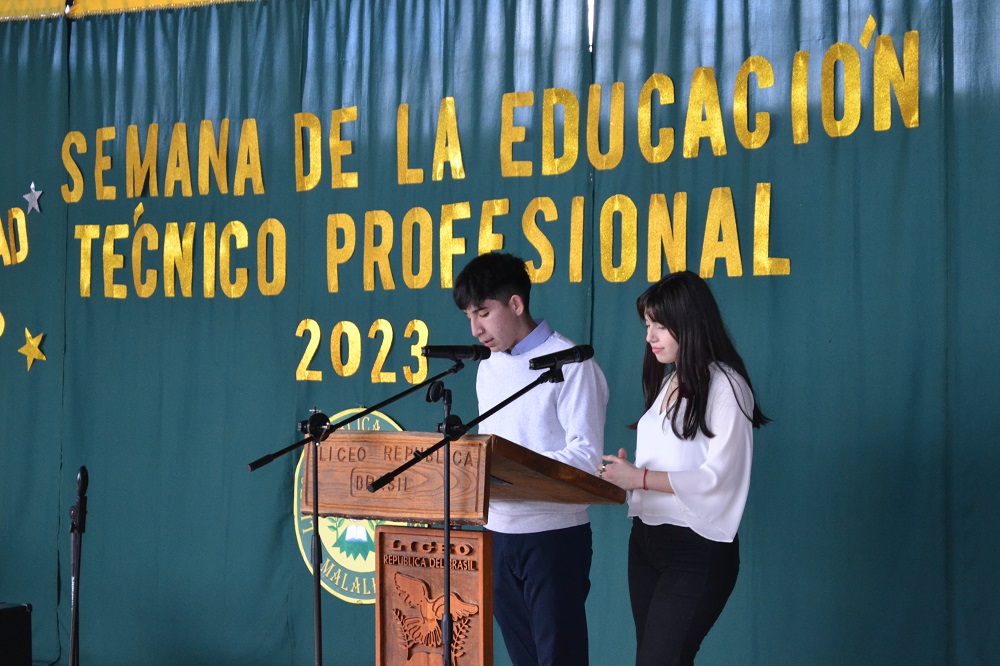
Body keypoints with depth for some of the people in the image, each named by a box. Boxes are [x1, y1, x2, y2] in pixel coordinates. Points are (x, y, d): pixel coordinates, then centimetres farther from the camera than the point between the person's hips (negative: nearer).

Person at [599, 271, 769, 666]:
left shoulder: (723, 385, -11)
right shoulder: (668, 383, 14)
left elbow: (717, 477, -17)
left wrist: (640, 478, -19)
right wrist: (624, 476, -3)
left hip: (697, 549, -8)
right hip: (646, 541, 8)